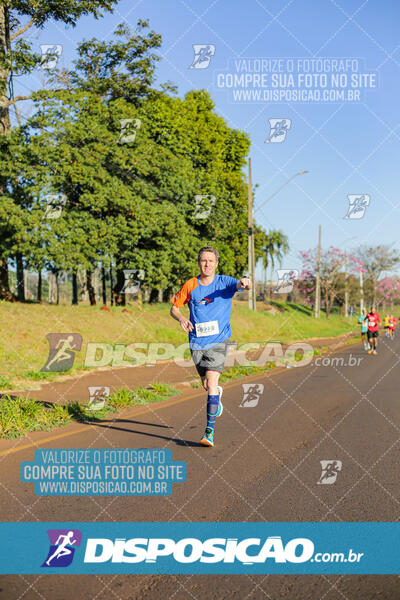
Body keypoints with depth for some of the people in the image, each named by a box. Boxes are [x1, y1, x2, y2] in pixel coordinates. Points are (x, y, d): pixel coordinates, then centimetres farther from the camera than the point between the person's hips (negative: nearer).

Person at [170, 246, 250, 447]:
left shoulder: (224, 282, -3)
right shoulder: (190, 285, 2)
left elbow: (238, 285, -24)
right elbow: (174, 307, 9)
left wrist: (244, 282, -48)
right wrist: (181, 318, -12)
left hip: (218, 340, -3)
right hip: (197, 342, 3)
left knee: (211, 382, -16)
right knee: (206, 384, 12)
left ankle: (209, 431, -13)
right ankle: (217, 394, 50)